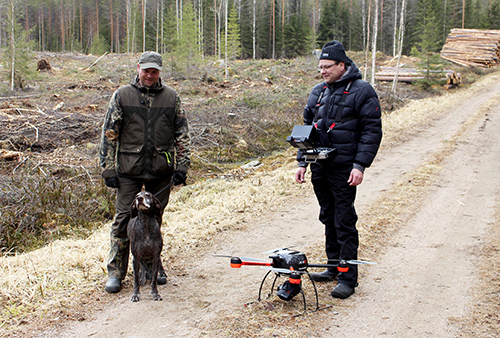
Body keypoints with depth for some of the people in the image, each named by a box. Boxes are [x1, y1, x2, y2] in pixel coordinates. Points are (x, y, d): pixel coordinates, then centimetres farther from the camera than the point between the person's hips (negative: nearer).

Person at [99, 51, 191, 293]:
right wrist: (108, 169, -3)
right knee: (124, 218, -2)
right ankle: (115, 271, 7)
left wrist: (181, 167, 2)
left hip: (161, 171, 2)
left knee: (155, 219, 11)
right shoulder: (122, 96, 2)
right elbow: (109, 134, 2)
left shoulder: (171, 97, 7)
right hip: (129, 170, -2)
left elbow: (182, 134, 9)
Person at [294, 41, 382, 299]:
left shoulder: (362, 91, -6)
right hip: (319, 167, 7)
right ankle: (334, 266, 27)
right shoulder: (318, 92, 13)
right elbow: (308, 127, 18)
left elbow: (372, 131, -9)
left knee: (344, 221, -5)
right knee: (328, 217, 15)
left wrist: (360, 165, -16)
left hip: (344, 168, -7)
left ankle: (348, 277, 2)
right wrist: (302, 162, 11)